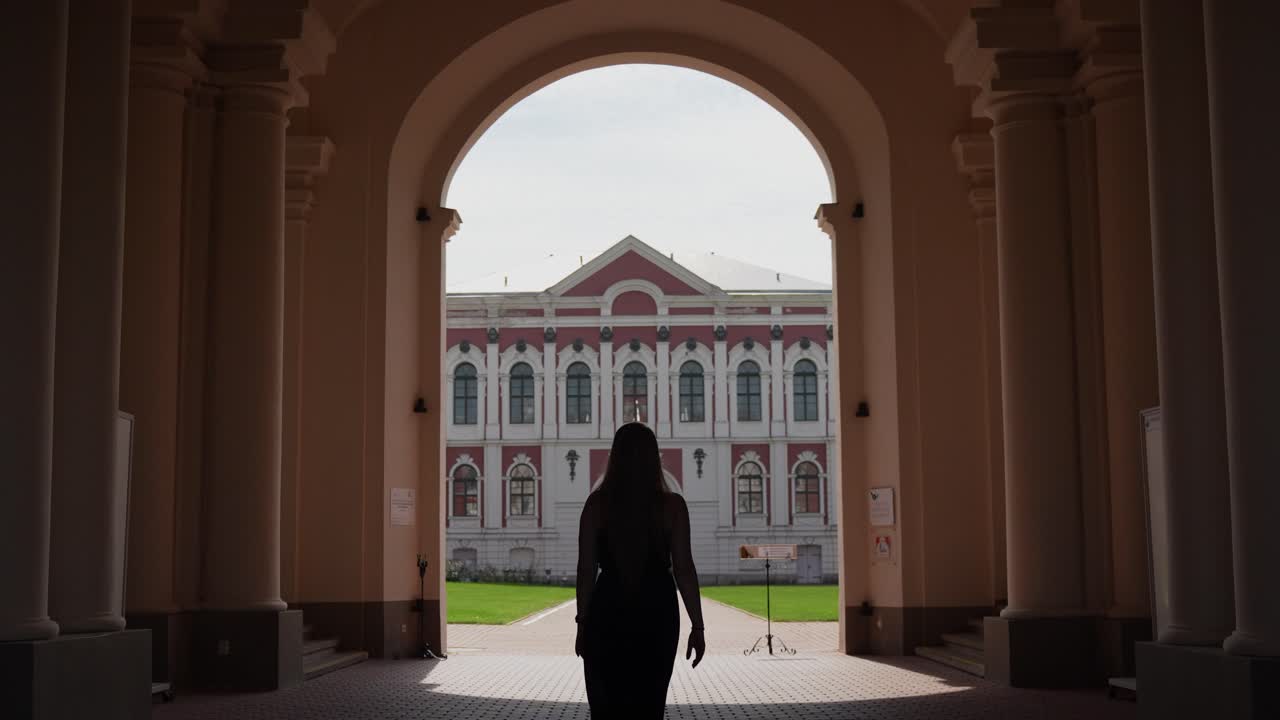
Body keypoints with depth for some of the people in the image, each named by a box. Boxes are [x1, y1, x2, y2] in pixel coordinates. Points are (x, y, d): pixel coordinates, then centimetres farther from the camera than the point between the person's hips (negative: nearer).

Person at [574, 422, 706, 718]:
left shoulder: (597, 503, -4)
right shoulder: (672, 505, -5)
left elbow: (586, 568, -3)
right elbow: (683, 569, -7)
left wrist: (583, 622, 6)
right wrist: (698, 627, -2)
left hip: (608, 611, 0)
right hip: (656, 612, 0)